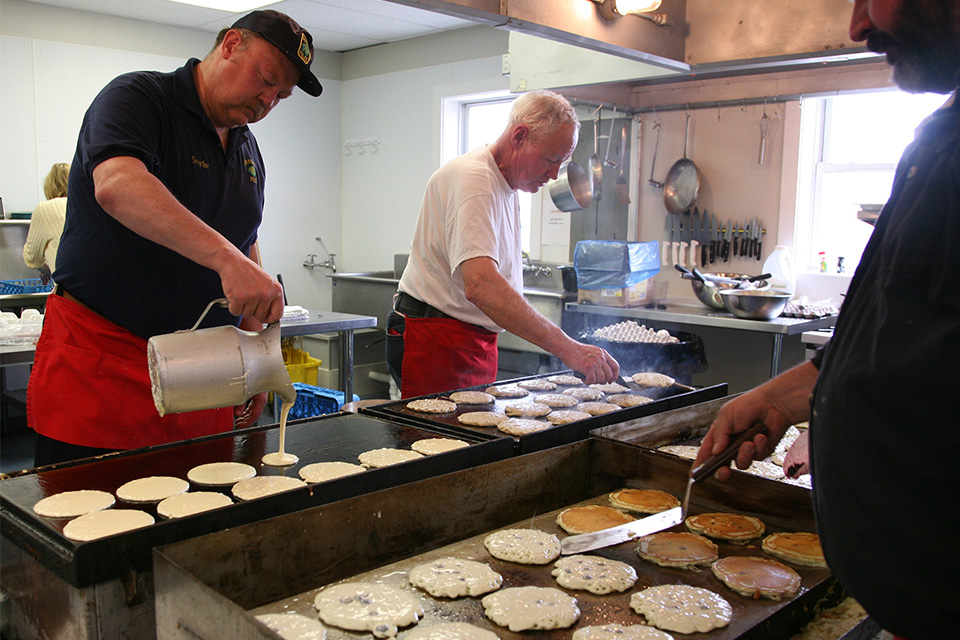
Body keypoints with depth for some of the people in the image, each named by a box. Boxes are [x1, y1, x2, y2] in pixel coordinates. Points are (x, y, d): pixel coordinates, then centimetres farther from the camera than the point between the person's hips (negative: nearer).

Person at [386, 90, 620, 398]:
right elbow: (479, 285, -36)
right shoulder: (473, 179, -20)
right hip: (436, 339, -9)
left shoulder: (505, 186, 13)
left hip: (477, 343, 9)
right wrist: (567, 349, -39)